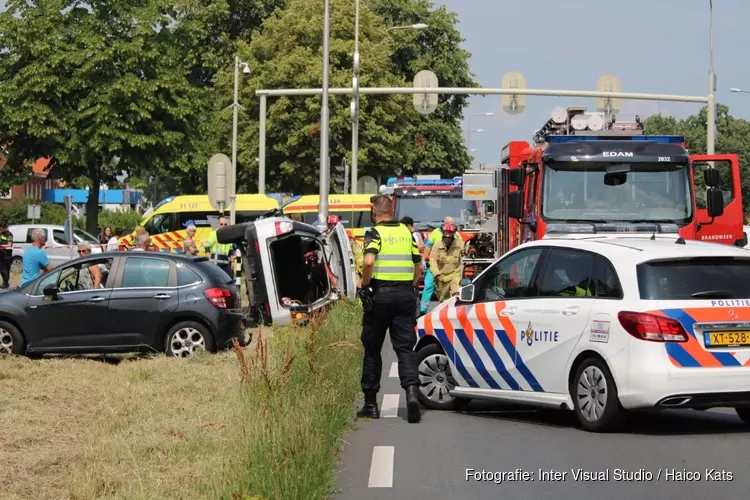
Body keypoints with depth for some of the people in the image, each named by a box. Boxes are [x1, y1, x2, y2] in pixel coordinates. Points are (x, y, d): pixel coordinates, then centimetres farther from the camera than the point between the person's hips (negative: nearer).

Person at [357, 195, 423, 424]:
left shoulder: (375, 233, -6)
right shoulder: (406, 232, 11)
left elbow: (368, 261, -23)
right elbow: (419, 266, 14)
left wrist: (364, 285, -9)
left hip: (380, 294, -3)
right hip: (405, 294, 4)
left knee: (372, 348, 8)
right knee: (405, 347, 1)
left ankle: (371, 403, 14)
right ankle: (411, 391, -22)